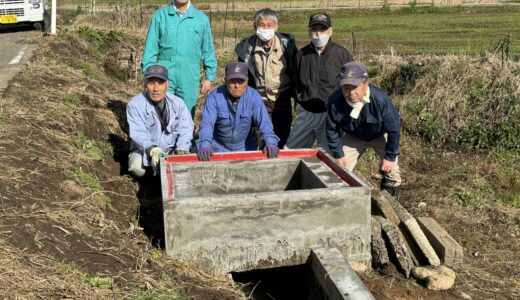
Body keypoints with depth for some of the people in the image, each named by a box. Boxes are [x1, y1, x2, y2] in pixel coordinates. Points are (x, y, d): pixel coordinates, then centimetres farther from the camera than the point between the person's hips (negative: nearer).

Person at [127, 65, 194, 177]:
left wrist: (181, 150, -26)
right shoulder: (135, 104, -15)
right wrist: (153, 150, -42)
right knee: (137, 169, -30)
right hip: (146, 149, -2)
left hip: (172, 149, 2)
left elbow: (185, 129, -8)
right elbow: (138, 133, -24)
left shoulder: (178, 103, -6)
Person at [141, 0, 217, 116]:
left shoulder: (201, 18, 5)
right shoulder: (160, 15, 2)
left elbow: (208, 51, 9)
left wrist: (209, 78, 7)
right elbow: (151, 48, 2)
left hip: (189, 78, 1)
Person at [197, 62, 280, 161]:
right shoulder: (214, 96, -15)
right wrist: (205, 145, -39)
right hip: (219, 148, -1)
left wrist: (271, 143, -31)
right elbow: (207, 123, -22)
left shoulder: (254, 96, -10)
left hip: (246, 148, 2)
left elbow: (263, 122, -15)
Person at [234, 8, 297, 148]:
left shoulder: (287, 44, -9)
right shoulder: (248, 46, -7)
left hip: (282, 100, 0)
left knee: (282, 139, 10)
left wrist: (297, 95, 3)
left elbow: (294, 72, 1)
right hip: (259, 100, 0)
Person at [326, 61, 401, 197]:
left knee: (390, 169, -9)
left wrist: (390, 157, -18)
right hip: (353, 137, 2)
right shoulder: (335, 101, -33)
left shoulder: (380, 99, -39)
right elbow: (332, 130, -13)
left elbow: (394, 129, -24)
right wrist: (338, 154, -9)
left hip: (380, 136, -2)